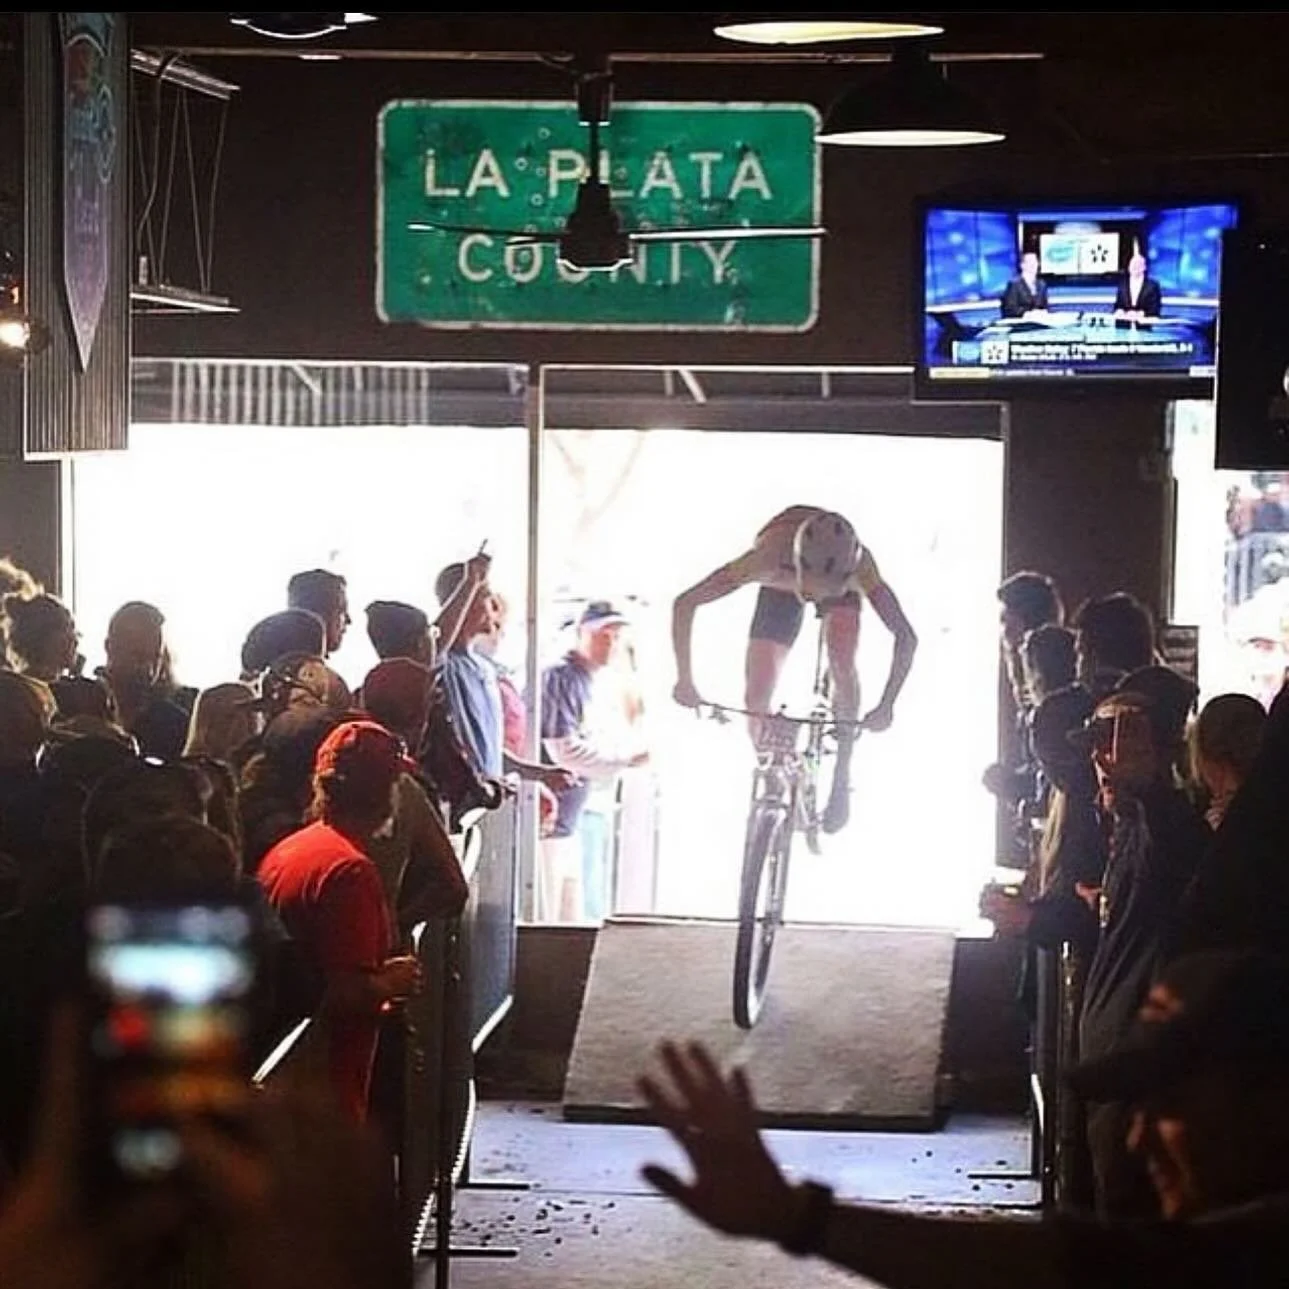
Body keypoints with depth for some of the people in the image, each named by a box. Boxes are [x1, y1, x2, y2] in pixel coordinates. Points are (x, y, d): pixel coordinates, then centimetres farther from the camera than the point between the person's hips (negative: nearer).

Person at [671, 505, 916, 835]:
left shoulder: (860, 566, -42)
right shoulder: (769, 556, -44)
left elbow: (906, 637, -37)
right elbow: (685, 603, -38)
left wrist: (886, 706, -44)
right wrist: (684, 680, -39)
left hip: (842, 588, 0)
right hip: (780, 591, 0)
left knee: (841, 662, -28)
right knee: (756, 700, -10)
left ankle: (841, 778, -11)